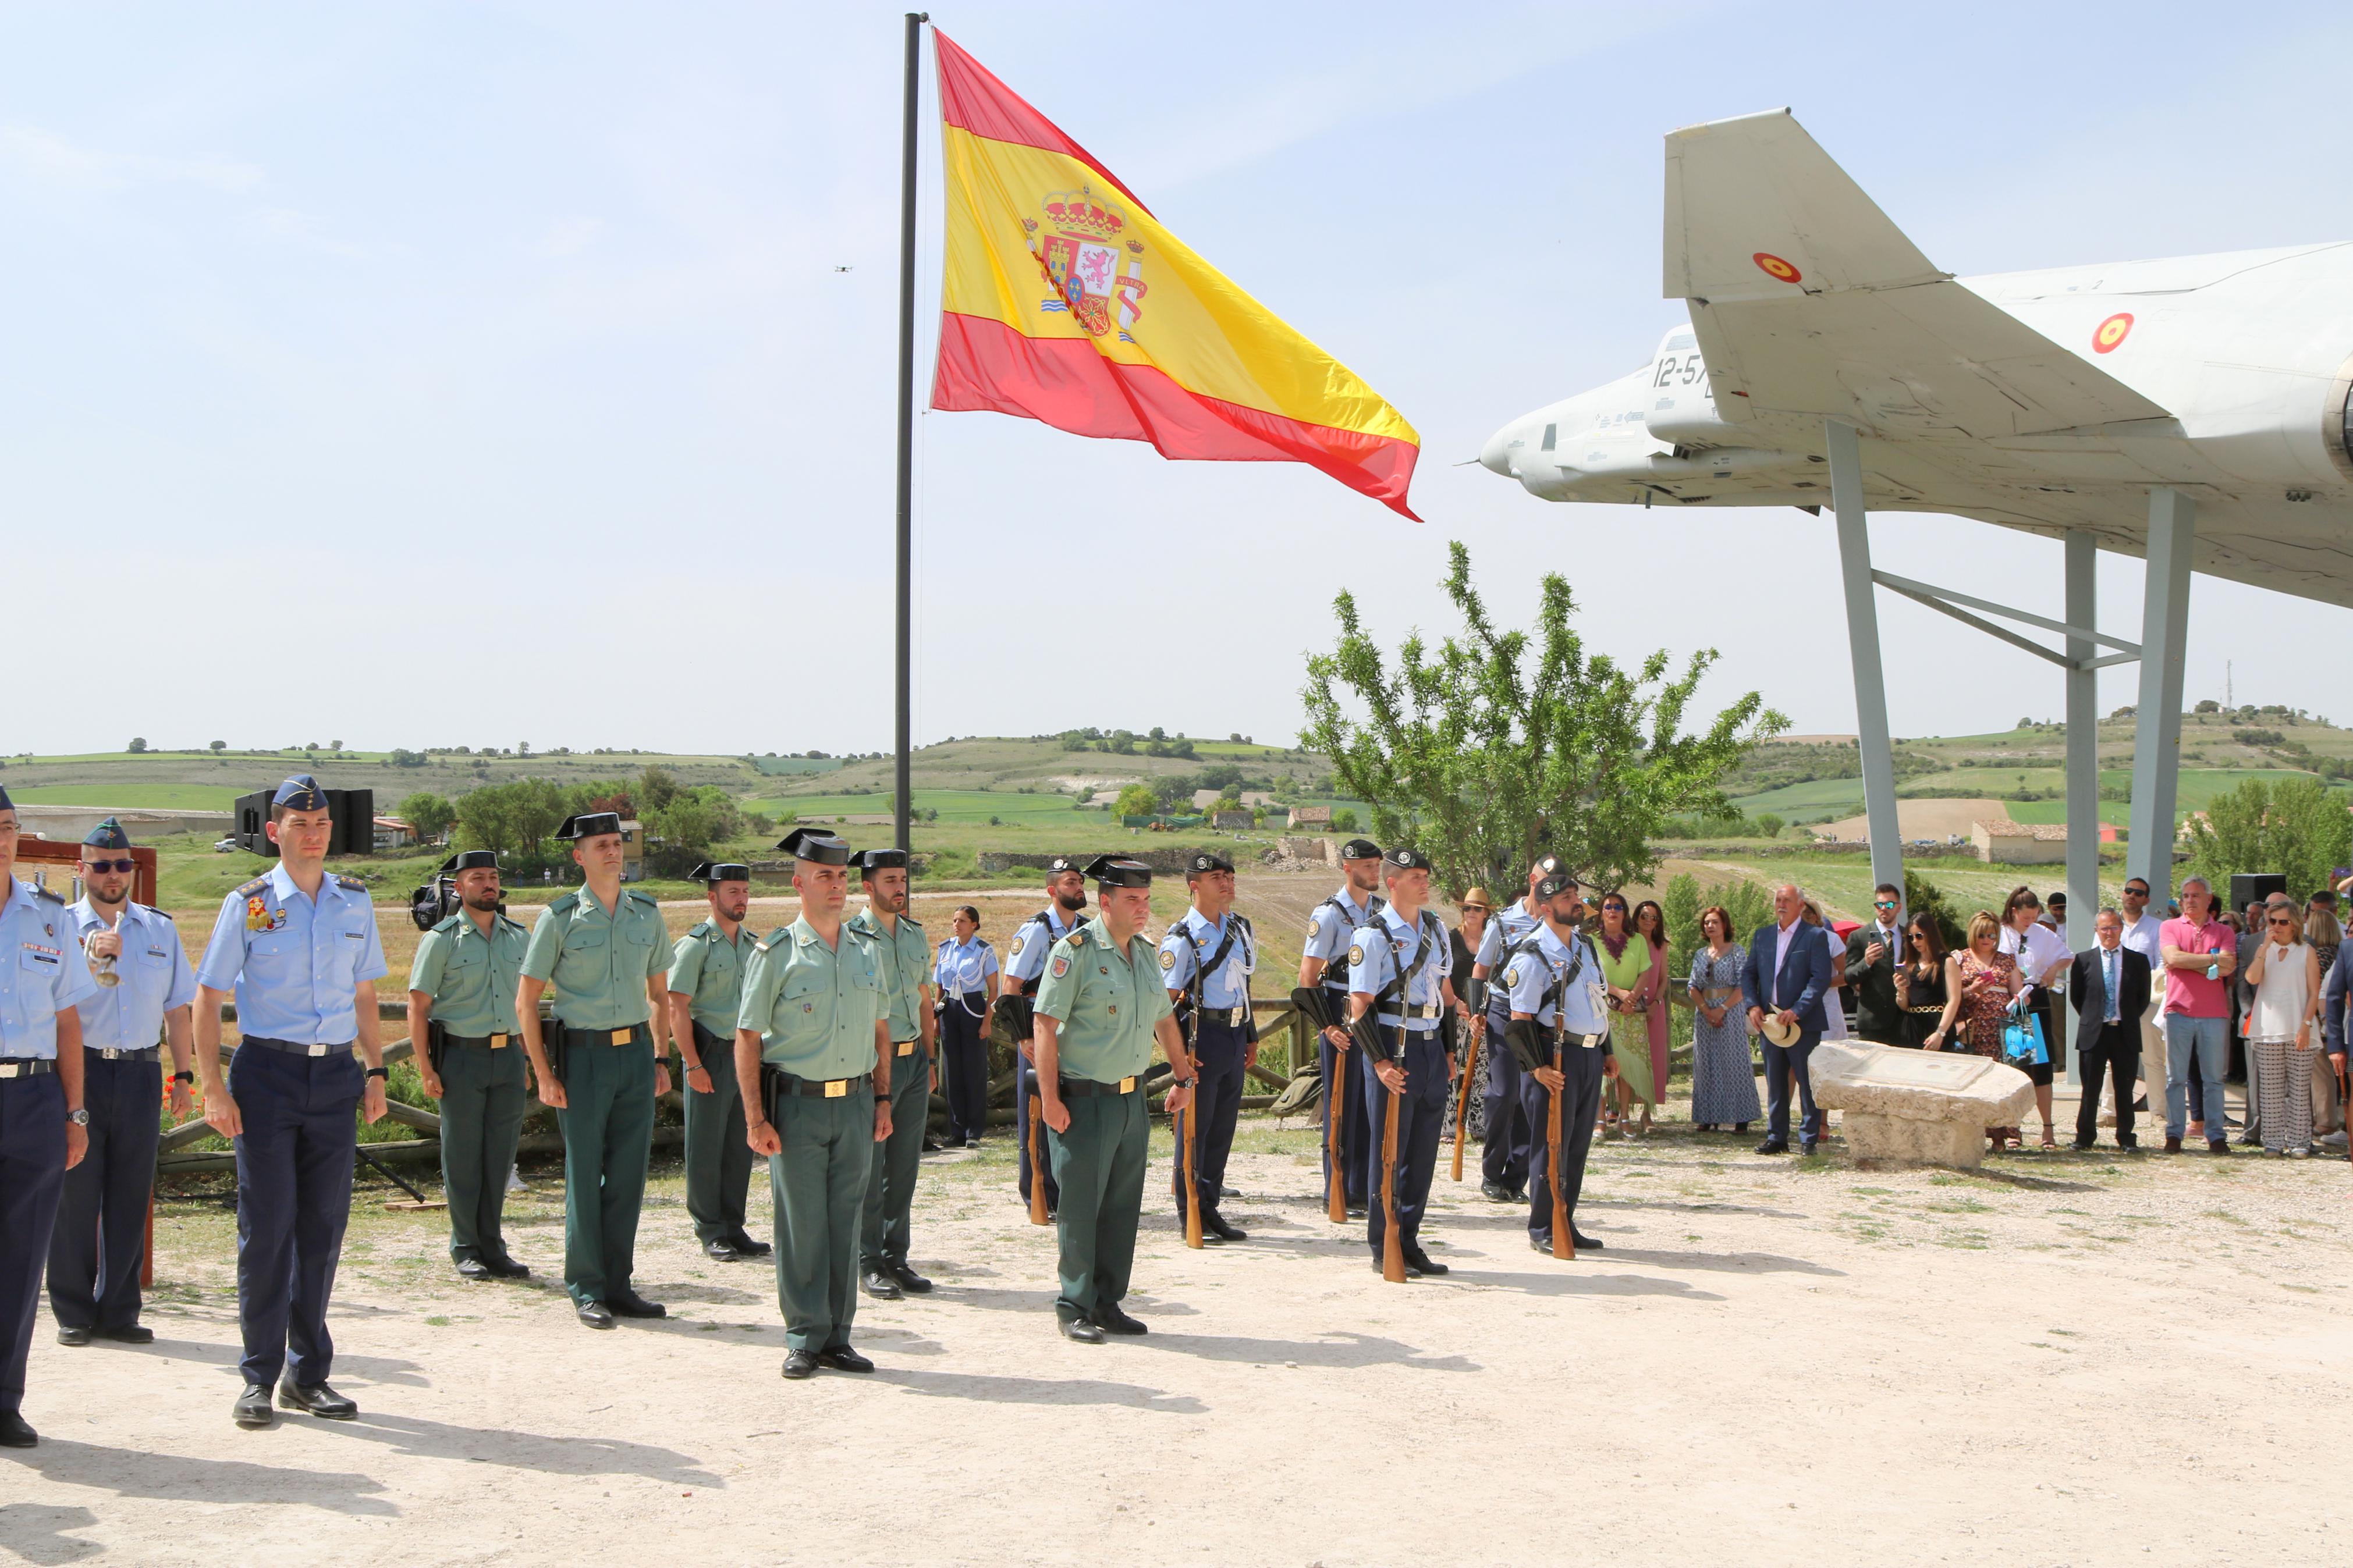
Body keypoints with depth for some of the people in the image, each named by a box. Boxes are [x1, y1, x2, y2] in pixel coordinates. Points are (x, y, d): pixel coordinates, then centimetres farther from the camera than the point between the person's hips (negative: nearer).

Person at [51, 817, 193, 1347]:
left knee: (130, 1198, 5)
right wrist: (93, 956, -22)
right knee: (75, 1197, 1)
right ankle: (73, 1314, 11)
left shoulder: (160, 929, 13)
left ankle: (118, 1312, 13)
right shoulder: (61, 926, 2)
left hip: (139, 1072, 3)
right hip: (80, 1070, -3)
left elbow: (178, 1009, 16)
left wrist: (183, 1074, 10)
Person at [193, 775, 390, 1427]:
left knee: (325, 1225, 7)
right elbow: (209, 996, -1)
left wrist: (375, 1070, 10)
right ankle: (259, 1378, 10)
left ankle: (308, 1373, 18)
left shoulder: (355, 902, 9)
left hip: (336, 1074, 3)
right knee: (267, 1227, -2)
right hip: (268, 1072, -3)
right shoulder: (248, 904, -2)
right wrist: (213, 1086, -8)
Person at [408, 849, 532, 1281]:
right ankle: (465, 1250, 13)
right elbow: (418, 1007, -4)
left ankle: (493, 1248, 17)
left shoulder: (519, 937, 11)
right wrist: (426, 1069, -10)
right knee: (463, 1157, 2)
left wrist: (528, 1062, 11)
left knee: (500, 1157, 7)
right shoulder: (442, 939, -3)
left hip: (508, 1056, 4)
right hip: (461, 1056, -4)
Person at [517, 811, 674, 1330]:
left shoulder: (647, 913, 8)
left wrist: (660, 1059, 11)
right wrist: (544, 1076, -7)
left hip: (636, 1052, 4)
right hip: (583, 1054, -4)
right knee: (585, 1176, 1)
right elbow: (526, 1003, -2)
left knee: (629, 1173, 6)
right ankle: (586, 1290, 11)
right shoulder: (560, 917, -4)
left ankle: (618, 1284, 17)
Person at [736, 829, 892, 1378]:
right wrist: (756, 1120, -10)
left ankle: (836, 1337, 17)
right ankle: (804, 1339, 11)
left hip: (856, 1104, 4)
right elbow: (747, 1039, -5)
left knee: (846, 1223, 8)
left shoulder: (868, 950, 10)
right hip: (798, 1105, -4)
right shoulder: (777, 953, -4)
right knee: (801, 1225, 1)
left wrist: (883, 1101, 10)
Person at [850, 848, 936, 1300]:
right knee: (870, 1168, -1)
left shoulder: (916, 935, 12)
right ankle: (869, 1263, 8)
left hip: (914, 1060, 6)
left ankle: (896, 1256, 18)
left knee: (905, 1165, 9)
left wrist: (930, 1059, 15)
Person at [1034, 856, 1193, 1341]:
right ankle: (1074, 1309, 10)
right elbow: (1046, 1025, -15)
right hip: (1085, 1100, -7)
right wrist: (1049, 1098, -19)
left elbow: (1164, 1019, 23)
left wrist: (1183, 1077, 23)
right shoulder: (1076, 950, -12)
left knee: (1123, 1206, 10)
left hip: (1133, 1098, 7)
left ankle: (1108, 1304, 21)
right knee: (1080, 1206, -1)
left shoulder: (1145, 952, 11)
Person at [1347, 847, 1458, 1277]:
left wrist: (1450, 1052, 15)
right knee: (1388, 1154, 0)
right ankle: (1383, 1249, 10)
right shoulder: (1373, 935, -9)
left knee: (1423, 1153, 10)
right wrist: (1381, 1063, -21)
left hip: (1432, 1048, 7)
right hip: (1394, 1050, -7)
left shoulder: (1436, 928, 12)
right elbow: (1359, 1006, -13)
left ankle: (1408, 1242, 21)